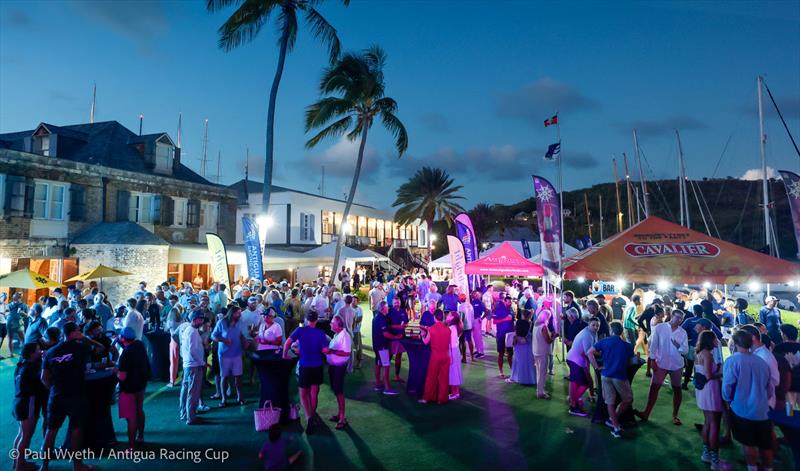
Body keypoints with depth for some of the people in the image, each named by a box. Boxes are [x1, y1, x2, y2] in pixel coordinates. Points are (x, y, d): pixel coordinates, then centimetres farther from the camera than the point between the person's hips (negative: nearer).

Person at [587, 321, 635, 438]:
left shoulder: (604, 342, 2)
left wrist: (596, 367, 2)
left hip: (606, 375, 1)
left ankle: (616, 428, 11)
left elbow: (589, 353, -5)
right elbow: (629, 363, 10)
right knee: (628, 400, 20)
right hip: (620, 377, -1)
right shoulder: (627, 346, 4)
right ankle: (613, 419, 19)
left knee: (610, 402, 11)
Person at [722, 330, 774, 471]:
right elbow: (769, 388, 11)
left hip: (742, 409, -5)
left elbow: (727, 385, -16)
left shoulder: (732, 361, -14)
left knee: (749, 444, 9)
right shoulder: (762, 362, 1)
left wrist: (728, 400, 3)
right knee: (766, 445, 17)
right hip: (762, 410, 5)